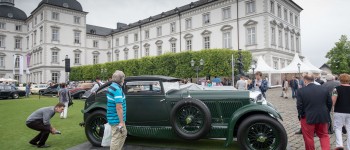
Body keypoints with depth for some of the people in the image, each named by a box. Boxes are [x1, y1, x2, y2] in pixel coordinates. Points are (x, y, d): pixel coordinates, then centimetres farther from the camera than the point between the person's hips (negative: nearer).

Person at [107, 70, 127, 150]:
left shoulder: (111, 86, 10)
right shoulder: (117, 89, -21)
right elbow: (119, 107, -26)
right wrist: (121, 122, -22)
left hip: (114, 117, 10)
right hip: (117, 119, -10)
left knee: (123, 133, 22)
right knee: (116, 138, 0)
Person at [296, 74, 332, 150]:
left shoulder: (301, 91, -14)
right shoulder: (324, 89, -1)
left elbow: (299, 106, -15)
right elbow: (330, 103, 5)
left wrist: (300, 115, 0)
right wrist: (326, 113, 17)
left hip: (308, 118, -4)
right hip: (323, 117, 4)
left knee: (308, 138, 11)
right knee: (324, 135, 20)